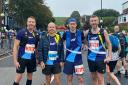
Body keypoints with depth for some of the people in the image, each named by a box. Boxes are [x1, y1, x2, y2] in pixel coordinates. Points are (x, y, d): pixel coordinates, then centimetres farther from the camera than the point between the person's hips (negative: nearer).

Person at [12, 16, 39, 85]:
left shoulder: (36, 34, 5)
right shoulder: (21, 32, -9)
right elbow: (15, 47, -10)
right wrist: (15, 60, -15)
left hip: (32, 59, 5)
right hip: (22, 58, -5)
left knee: (30, 76, 13)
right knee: (18, 77, -6)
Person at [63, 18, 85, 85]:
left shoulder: (80, 32, -4)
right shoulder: (66, 33, -3)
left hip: (78, 59, -1)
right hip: (68, 59, 1)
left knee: (80, 78, 0)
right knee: (69, 78, 10)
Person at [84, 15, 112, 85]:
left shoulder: (103, 32, -6)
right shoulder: (87, 32, 1)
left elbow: (109, 44, -1)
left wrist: (109, 56, -7)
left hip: (101, 58, -3)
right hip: (91, 58, 3)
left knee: (100, 78, -2)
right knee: (93, 77, 14)